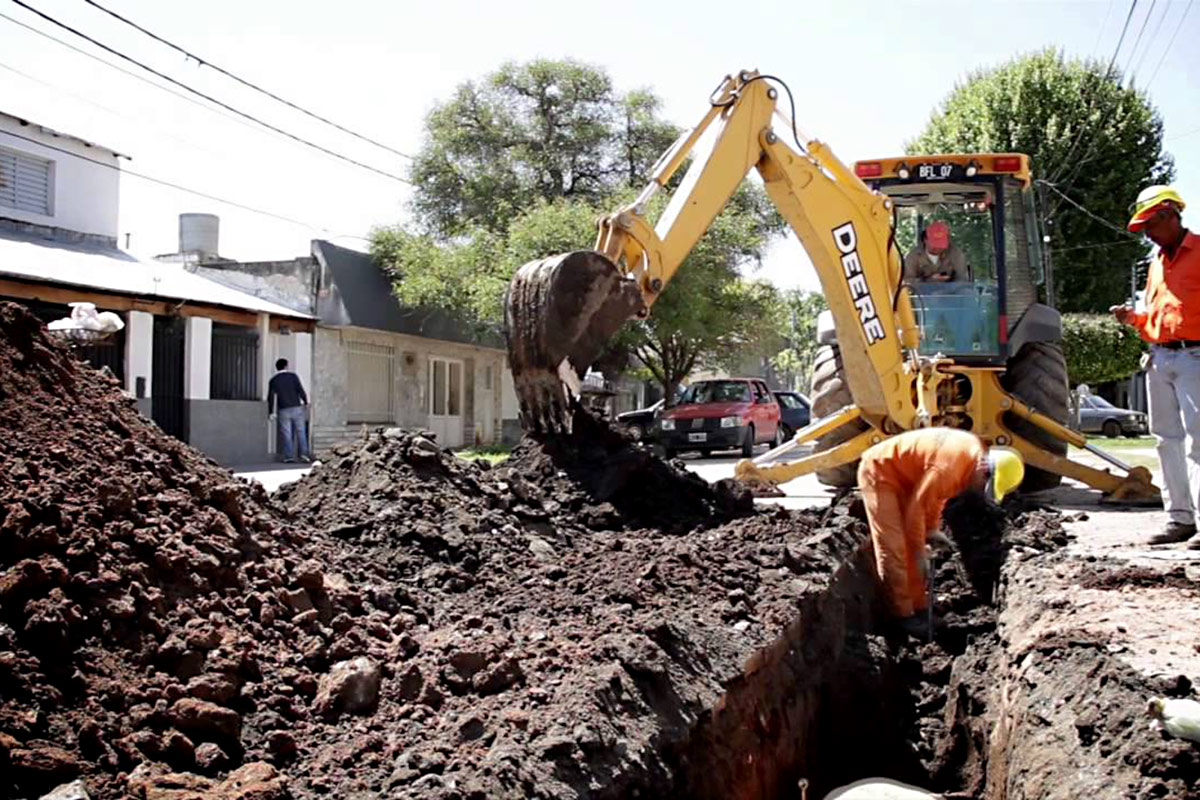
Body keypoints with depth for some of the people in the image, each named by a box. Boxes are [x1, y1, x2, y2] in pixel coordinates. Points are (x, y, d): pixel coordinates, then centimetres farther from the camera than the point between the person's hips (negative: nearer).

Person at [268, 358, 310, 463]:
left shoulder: (273, 380, 4)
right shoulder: (293, 376, 0)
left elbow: (271, 397, 3)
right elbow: (300, 390, -5)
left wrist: (271, 412, 8)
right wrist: (305, 401, 9)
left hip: (284, 410, 1)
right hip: (296, 408, 0)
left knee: (286, 434, 1)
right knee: (300, 431, 6)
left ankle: (289, 456, -1)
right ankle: (303, 453, 0)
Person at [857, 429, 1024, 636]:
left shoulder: (975, 452, -3)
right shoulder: (950, 465, -32)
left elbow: (938, 492, 10)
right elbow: (916, 506, -25)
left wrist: (932, 529, 4)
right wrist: (919, 552, -16)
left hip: (901, 476, 10)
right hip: (879, 471, -10)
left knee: (910, 546, 9)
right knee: (893, 548, -11)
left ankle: (918, 608, 15)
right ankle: (903, 615, -4)